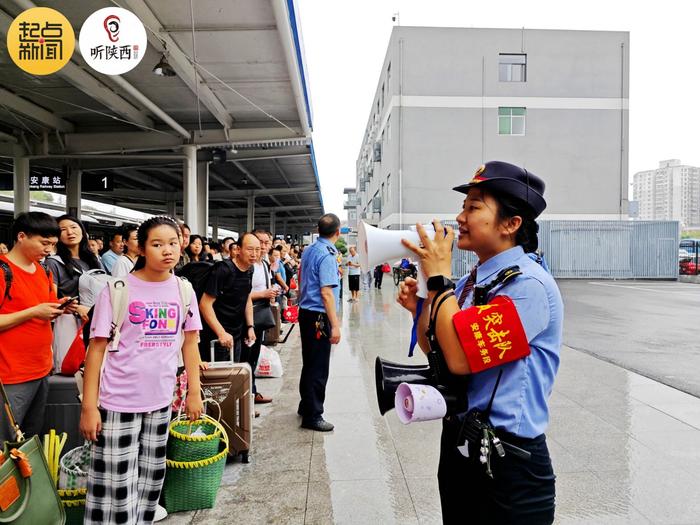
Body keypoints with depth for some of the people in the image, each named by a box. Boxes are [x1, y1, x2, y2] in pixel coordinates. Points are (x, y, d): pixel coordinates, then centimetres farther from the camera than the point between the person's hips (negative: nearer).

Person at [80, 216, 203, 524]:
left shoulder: (183, 289, 1)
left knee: (151, 480, 17)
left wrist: (194, 392, 7)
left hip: (160, 401, 4)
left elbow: (190, 343, 9)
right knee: (116, 486, 4)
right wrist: (89, 406, -9)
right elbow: (97, 348, -7)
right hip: (119, 402, -4)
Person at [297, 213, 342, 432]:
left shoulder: (308, 251, 10)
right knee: (318, 367, 0)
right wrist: (334, 325, -22)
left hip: (306, 312, 9)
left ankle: (306, 406, 33)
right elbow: (326, 293, -22)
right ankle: (312, 416, 9)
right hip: (319, 316, -9)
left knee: (309, 363, 20)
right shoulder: (327, 255, -17)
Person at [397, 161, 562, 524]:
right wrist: (418, 309, -5)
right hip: (458, 446, 8)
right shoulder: (471, 282, 5)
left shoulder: (529, 284, -20)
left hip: (508, 462, -8)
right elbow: (440, 358, 12)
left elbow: (460, 359, -28)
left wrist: (438, 276, -20)